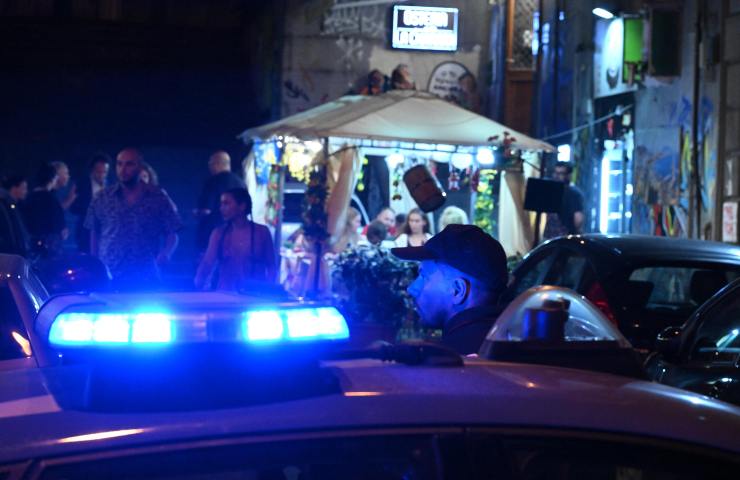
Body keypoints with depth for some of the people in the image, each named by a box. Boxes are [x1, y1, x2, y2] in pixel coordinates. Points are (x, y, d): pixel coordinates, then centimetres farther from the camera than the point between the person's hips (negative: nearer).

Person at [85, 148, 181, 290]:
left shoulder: (158, 198, 3)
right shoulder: (102, 198, 7)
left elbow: (172, 234, 5)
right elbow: (94, 234, 14)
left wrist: (165, 254, -14)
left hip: (146, 279, -1)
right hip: (108, 277, 1)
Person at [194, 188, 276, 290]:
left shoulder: (261, 232, 2)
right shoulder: (219, 233, 5)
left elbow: (271, 266, 4)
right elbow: (207, 264, -4)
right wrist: (197, 286, -19)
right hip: (225, 294, 2)